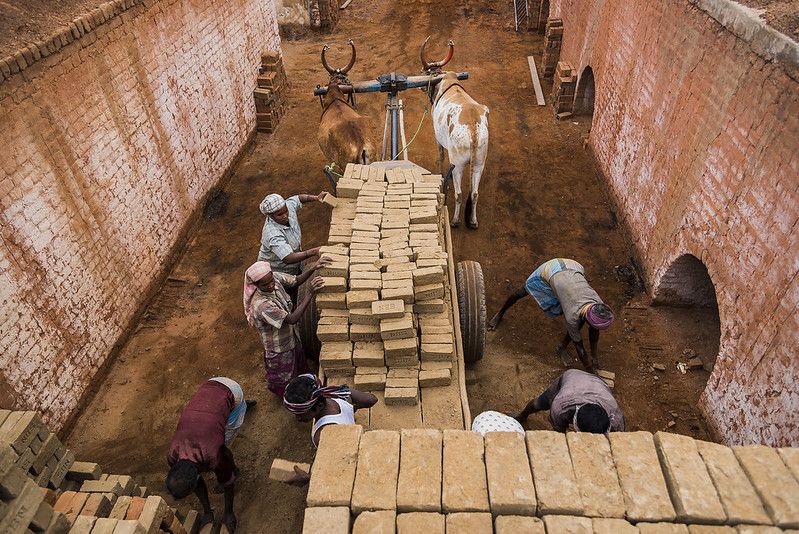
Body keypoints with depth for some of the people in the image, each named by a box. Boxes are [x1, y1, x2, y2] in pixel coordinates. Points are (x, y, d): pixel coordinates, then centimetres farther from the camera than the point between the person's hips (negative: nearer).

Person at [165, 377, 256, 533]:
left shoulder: (214, 456, -34)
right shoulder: (173, 457, -19)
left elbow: (227, 481, -13)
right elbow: (196, 480, -1)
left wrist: (229, 513, 4)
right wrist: (207, 512, 11)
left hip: (231, 392, -4)